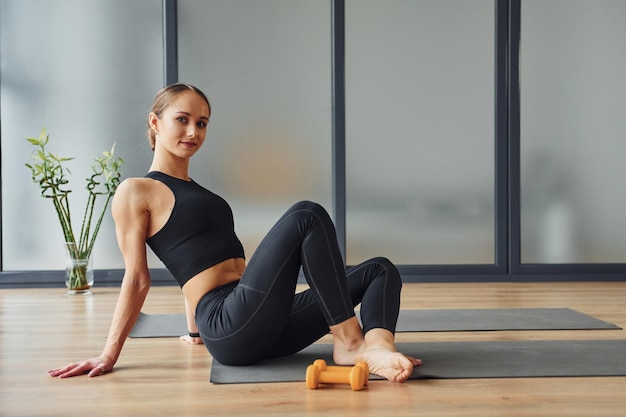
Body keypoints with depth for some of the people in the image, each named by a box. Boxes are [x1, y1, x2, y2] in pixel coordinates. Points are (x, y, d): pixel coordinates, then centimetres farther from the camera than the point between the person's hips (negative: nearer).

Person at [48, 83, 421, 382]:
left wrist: (196, 332, 33)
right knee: (307, 215, -22)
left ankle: (378, 348, -32)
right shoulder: (135, 192, 2)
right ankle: (348, 341, -22)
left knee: (381, 270, 0)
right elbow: (137, 279, -1)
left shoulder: (196, 192, 26)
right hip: (230, 326, -8)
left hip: (258, 329, 9)